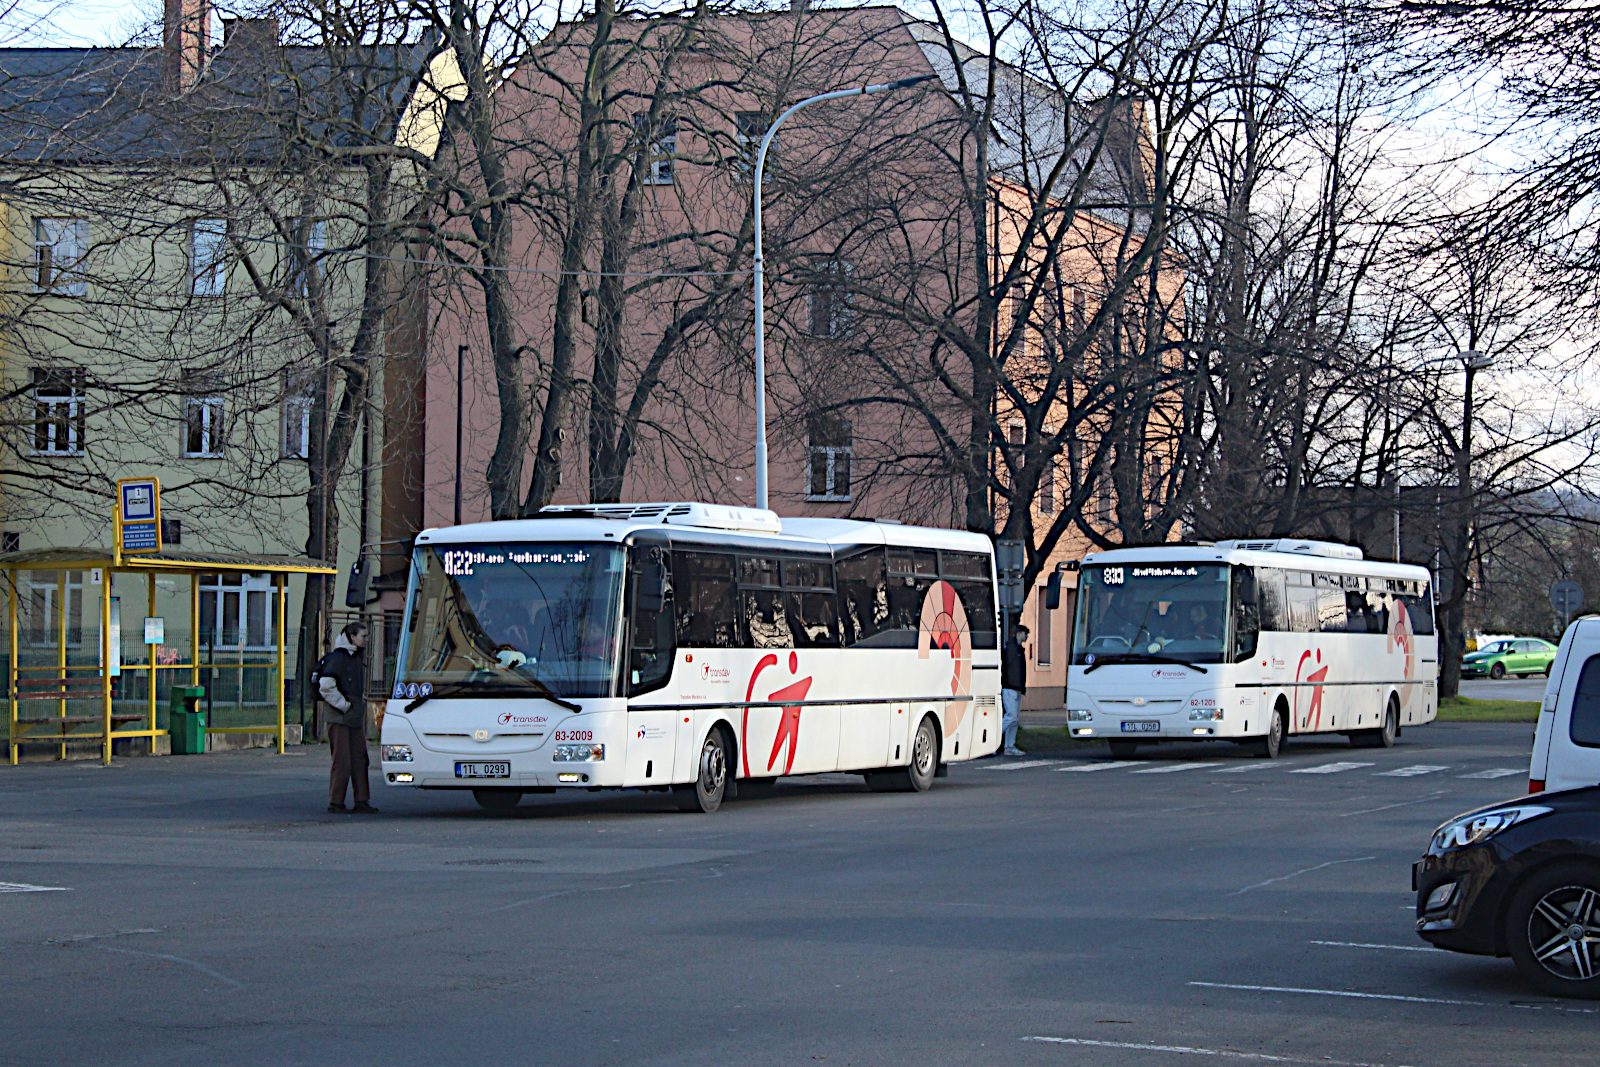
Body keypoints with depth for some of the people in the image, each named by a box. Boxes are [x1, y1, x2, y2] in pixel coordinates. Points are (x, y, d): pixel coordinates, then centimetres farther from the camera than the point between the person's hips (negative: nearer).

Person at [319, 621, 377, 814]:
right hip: (339, 718, -9)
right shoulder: (338, 658, -15)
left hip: (355, 718, 9)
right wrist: (343, 705, -17)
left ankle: (361, 801, 10)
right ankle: (336, 802, 3)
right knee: (342, 762, -5)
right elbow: (326, 686, -22)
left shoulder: (358, 656, 14)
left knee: (360, 759, 7)